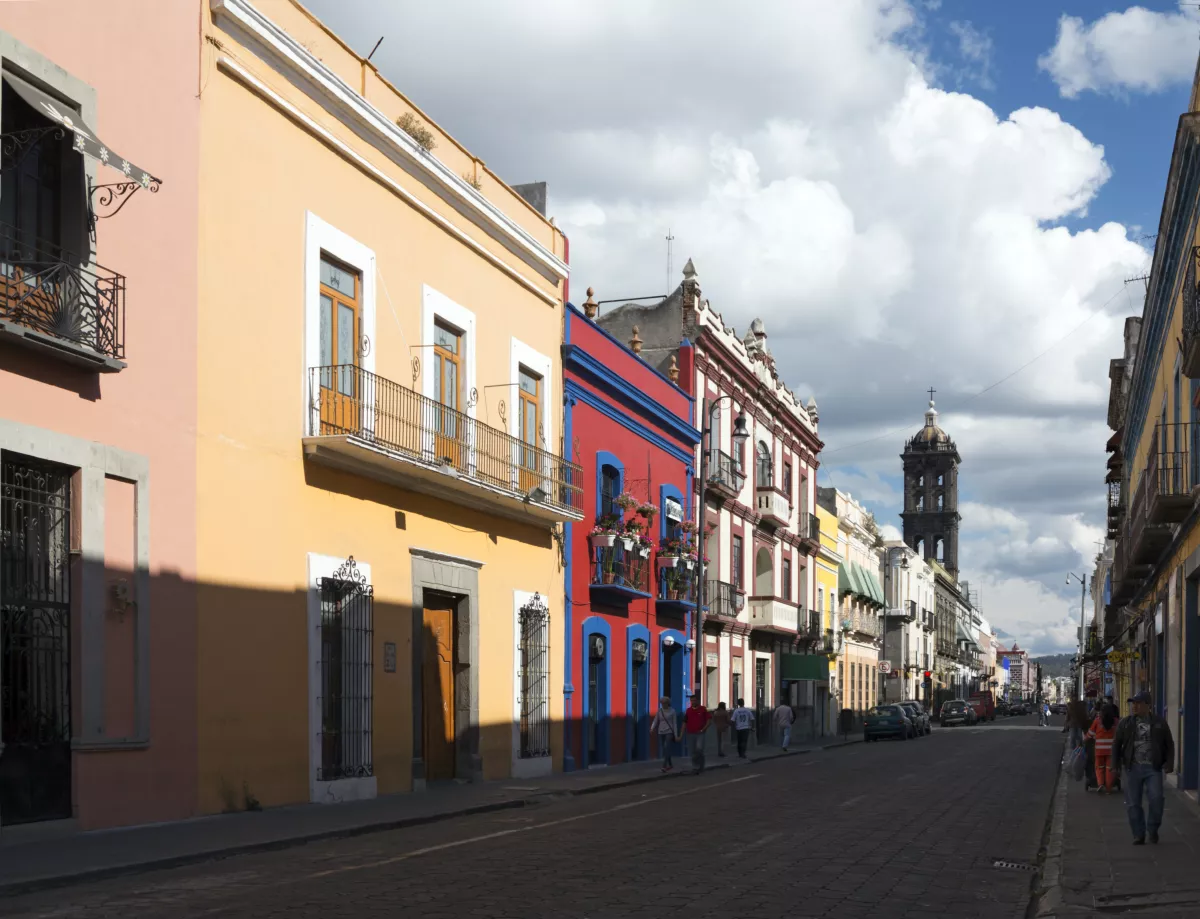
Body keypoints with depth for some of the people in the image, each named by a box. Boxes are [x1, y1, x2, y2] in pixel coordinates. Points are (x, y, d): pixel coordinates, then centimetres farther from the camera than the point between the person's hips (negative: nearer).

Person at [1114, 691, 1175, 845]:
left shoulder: (1159, 723, 6)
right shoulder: (1126, 723, 7)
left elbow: (1169, 744, 11)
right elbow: (1116, 744, 11)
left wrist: (1169, 762, 0)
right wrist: (1116, 762, 3)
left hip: (1153, 768, -1)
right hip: (1133, 768, 1)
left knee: (1156, 799, -13)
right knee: (1133, 803, 1)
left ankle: (1153, 830, 10)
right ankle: (1139, 835, 12)